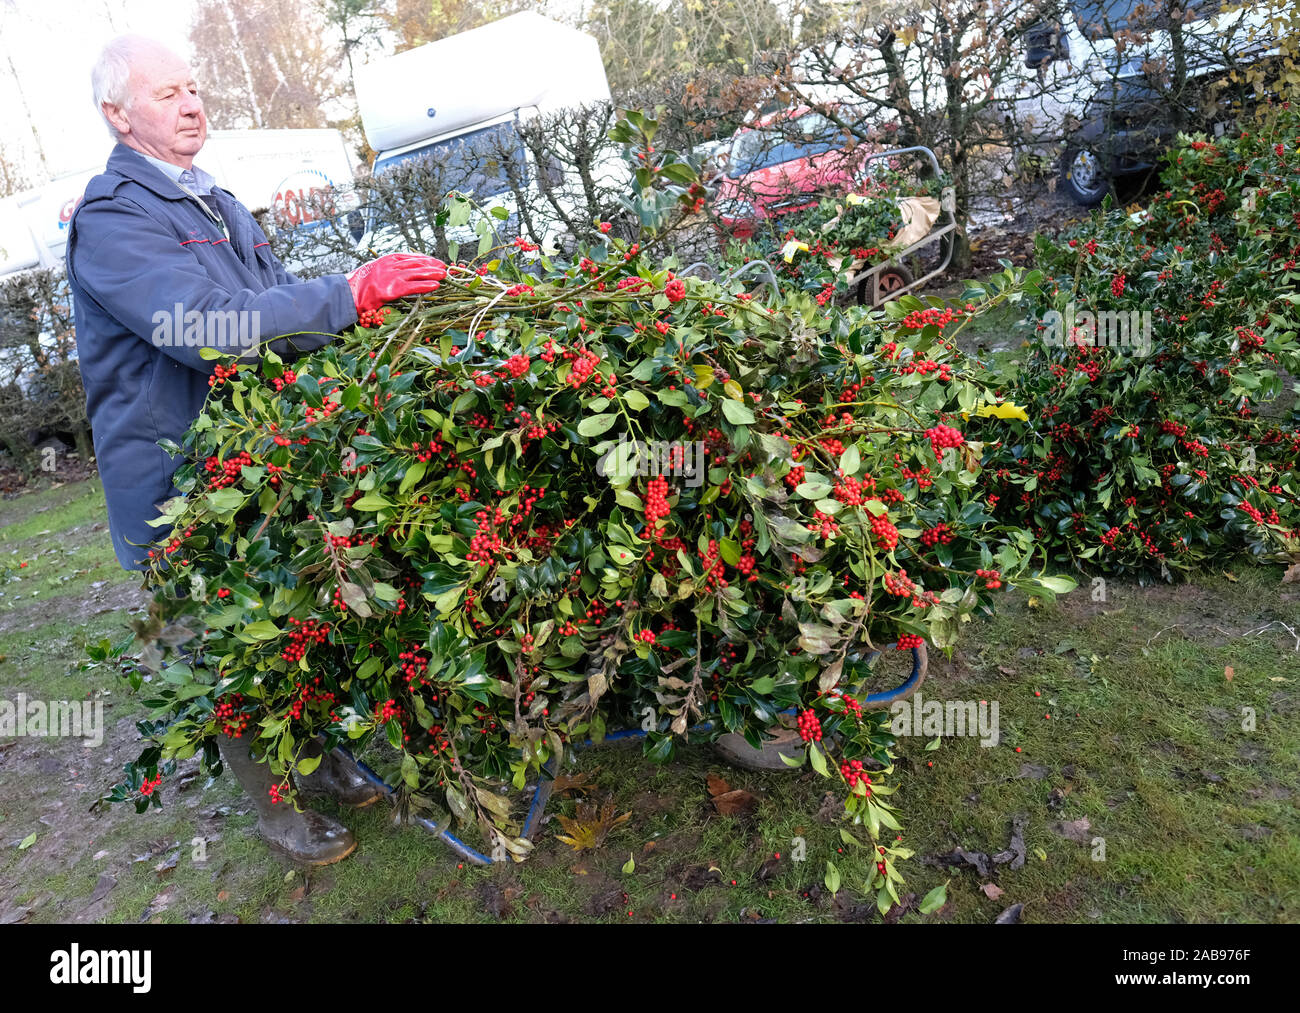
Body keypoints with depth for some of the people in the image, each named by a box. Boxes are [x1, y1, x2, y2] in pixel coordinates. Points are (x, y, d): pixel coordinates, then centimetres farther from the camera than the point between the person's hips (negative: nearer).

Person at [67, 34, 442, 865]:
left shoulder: (214, 201, 16)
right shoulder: (110, 219, -13)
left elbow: (276, 301, 16)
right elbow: (202, 325, -29)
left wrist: (376, 297, -1)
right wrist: (350, 295, -31)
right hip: (183, 482, -8)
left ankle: (319, 761, 37)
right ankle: (277, 811, 24)